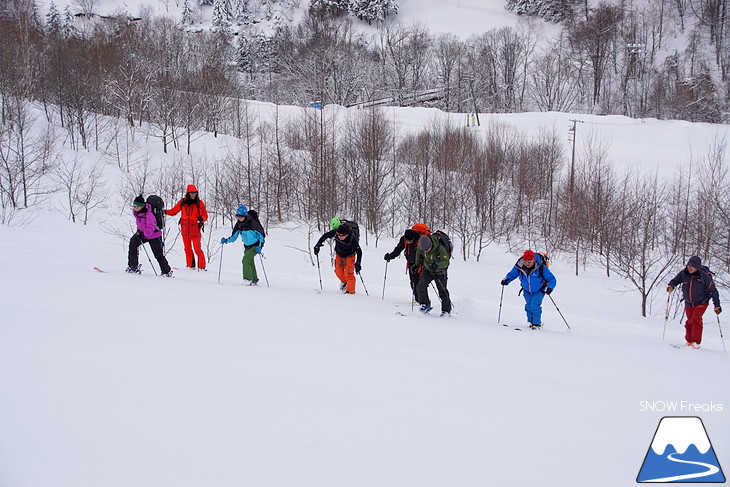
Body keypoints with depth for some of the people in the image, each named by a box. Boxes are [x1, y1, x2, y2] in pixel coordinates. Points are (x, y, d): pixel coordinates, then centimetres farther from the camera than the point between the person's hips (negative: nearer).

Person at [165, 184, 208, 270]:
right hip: (185, 230, 3)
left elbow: (205, 216, -3)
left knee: (197, 249, -7)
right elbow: (173, 211, 14)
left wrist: (201, 218, -25)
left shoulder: (199, 203, -1)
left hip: (195, 230, -3)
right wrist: (165, 211, -3)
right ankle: (190, 266, 18)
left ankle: (202, 267, 0)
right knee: (187, 249, 8)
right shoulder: (182, 202, 6)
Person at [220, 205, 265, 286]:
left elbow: (261, 234, -16)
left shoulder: (252, 223, -22)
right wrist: (226, 240, -13)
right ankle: (254, 280, 24)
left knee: (246, 259, -22)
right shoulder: (238, 224, -3)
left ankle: (248, 279, -21)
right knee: (250, 262, 9)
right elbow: (234, 237, 4)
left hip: (255, 245, -7)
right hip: (247, 246, 7)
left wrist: (260, 246, -24)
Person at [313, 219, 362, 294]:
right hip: (339, 254, 4)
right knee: (339, 271, 10)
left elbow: (359, 251, -29)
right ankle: (344, 281, 40)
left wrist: (358, 263, -35)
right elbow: (325, 236, -10)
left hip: (349, 256, -4)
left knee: (348, 274, -10)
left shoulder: (352, 239, -37)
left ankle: (350, 291, 2)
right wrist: (318, 244, -12)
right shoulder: (335, 233, -28)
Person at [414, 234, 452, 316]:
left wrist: (437, 265, -44)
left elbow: (446, 262, -27)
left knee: (442, 291, 1)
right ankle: (425, 305, -3)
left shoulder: (440, 248, -31)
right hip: (428, 270, 4)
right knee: (421, 286, -14)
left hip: (439, 272, -4)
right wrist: (417, 264, 13)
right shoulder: (420, 246, -17)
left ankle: (446, 310, 14)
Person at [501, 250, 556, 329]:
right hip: (527, 291, 4)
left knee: (534, 306, -19)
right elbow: (512, 274, -3)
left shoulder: (541, 268, -31)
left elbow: (552, 279, -25)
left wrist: (549, 288, -43)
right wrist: (506, 280, -23)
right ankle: (531, 321, 33)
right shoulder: (519, 266, -23)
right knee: (529, 307, 9)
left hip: (539, 291, -4)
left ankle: (537, 323, -5)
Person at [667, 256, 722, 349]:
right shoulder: (684, 273, -11)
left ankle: (696, 342, -10)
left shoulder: (704, 276, -21)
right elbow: (675, 280, 7)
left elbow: (713, 290, -13)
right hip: (688, 303, 4)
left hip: (701, 303, -4)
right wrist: (671, 285, -18)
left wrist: (717, 305, -12)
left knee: (696, 320, -17)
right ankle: (689, 341, 24)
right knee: (690, 321, 9)